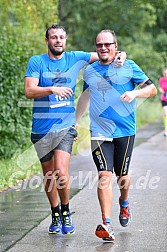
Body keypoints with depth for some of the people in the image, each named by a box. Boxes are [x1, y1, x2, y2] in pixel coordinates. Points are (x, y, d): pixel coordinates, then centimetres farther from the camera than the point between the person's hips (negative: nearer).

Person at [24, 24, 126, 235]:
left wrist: (119, 56, -7)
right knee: (49, 176, 10)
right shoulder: (36, 62, 0)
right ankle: (55, 214, 28)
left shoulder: (74, 58, 5)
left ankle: (65, 212, 5)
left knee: (61, 172, -16)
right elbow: (29, 91, -12)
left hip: (65, 126, -1)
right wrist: (52, 89, -28)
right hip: (42, 128, 1)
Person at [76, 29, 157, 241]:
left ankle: (124, 203, 42)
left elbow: (152, 89, 1)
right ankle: (106, 224, -15)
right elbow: (84, 97, 26)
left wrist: (134, 92, -18)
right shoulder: (90, 71, 10)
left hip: (125, 131, -1)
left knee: (122, 177, 9)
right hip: (100, 132, 1)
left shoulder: (128, 66, 2)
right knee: (104, 177, -12)